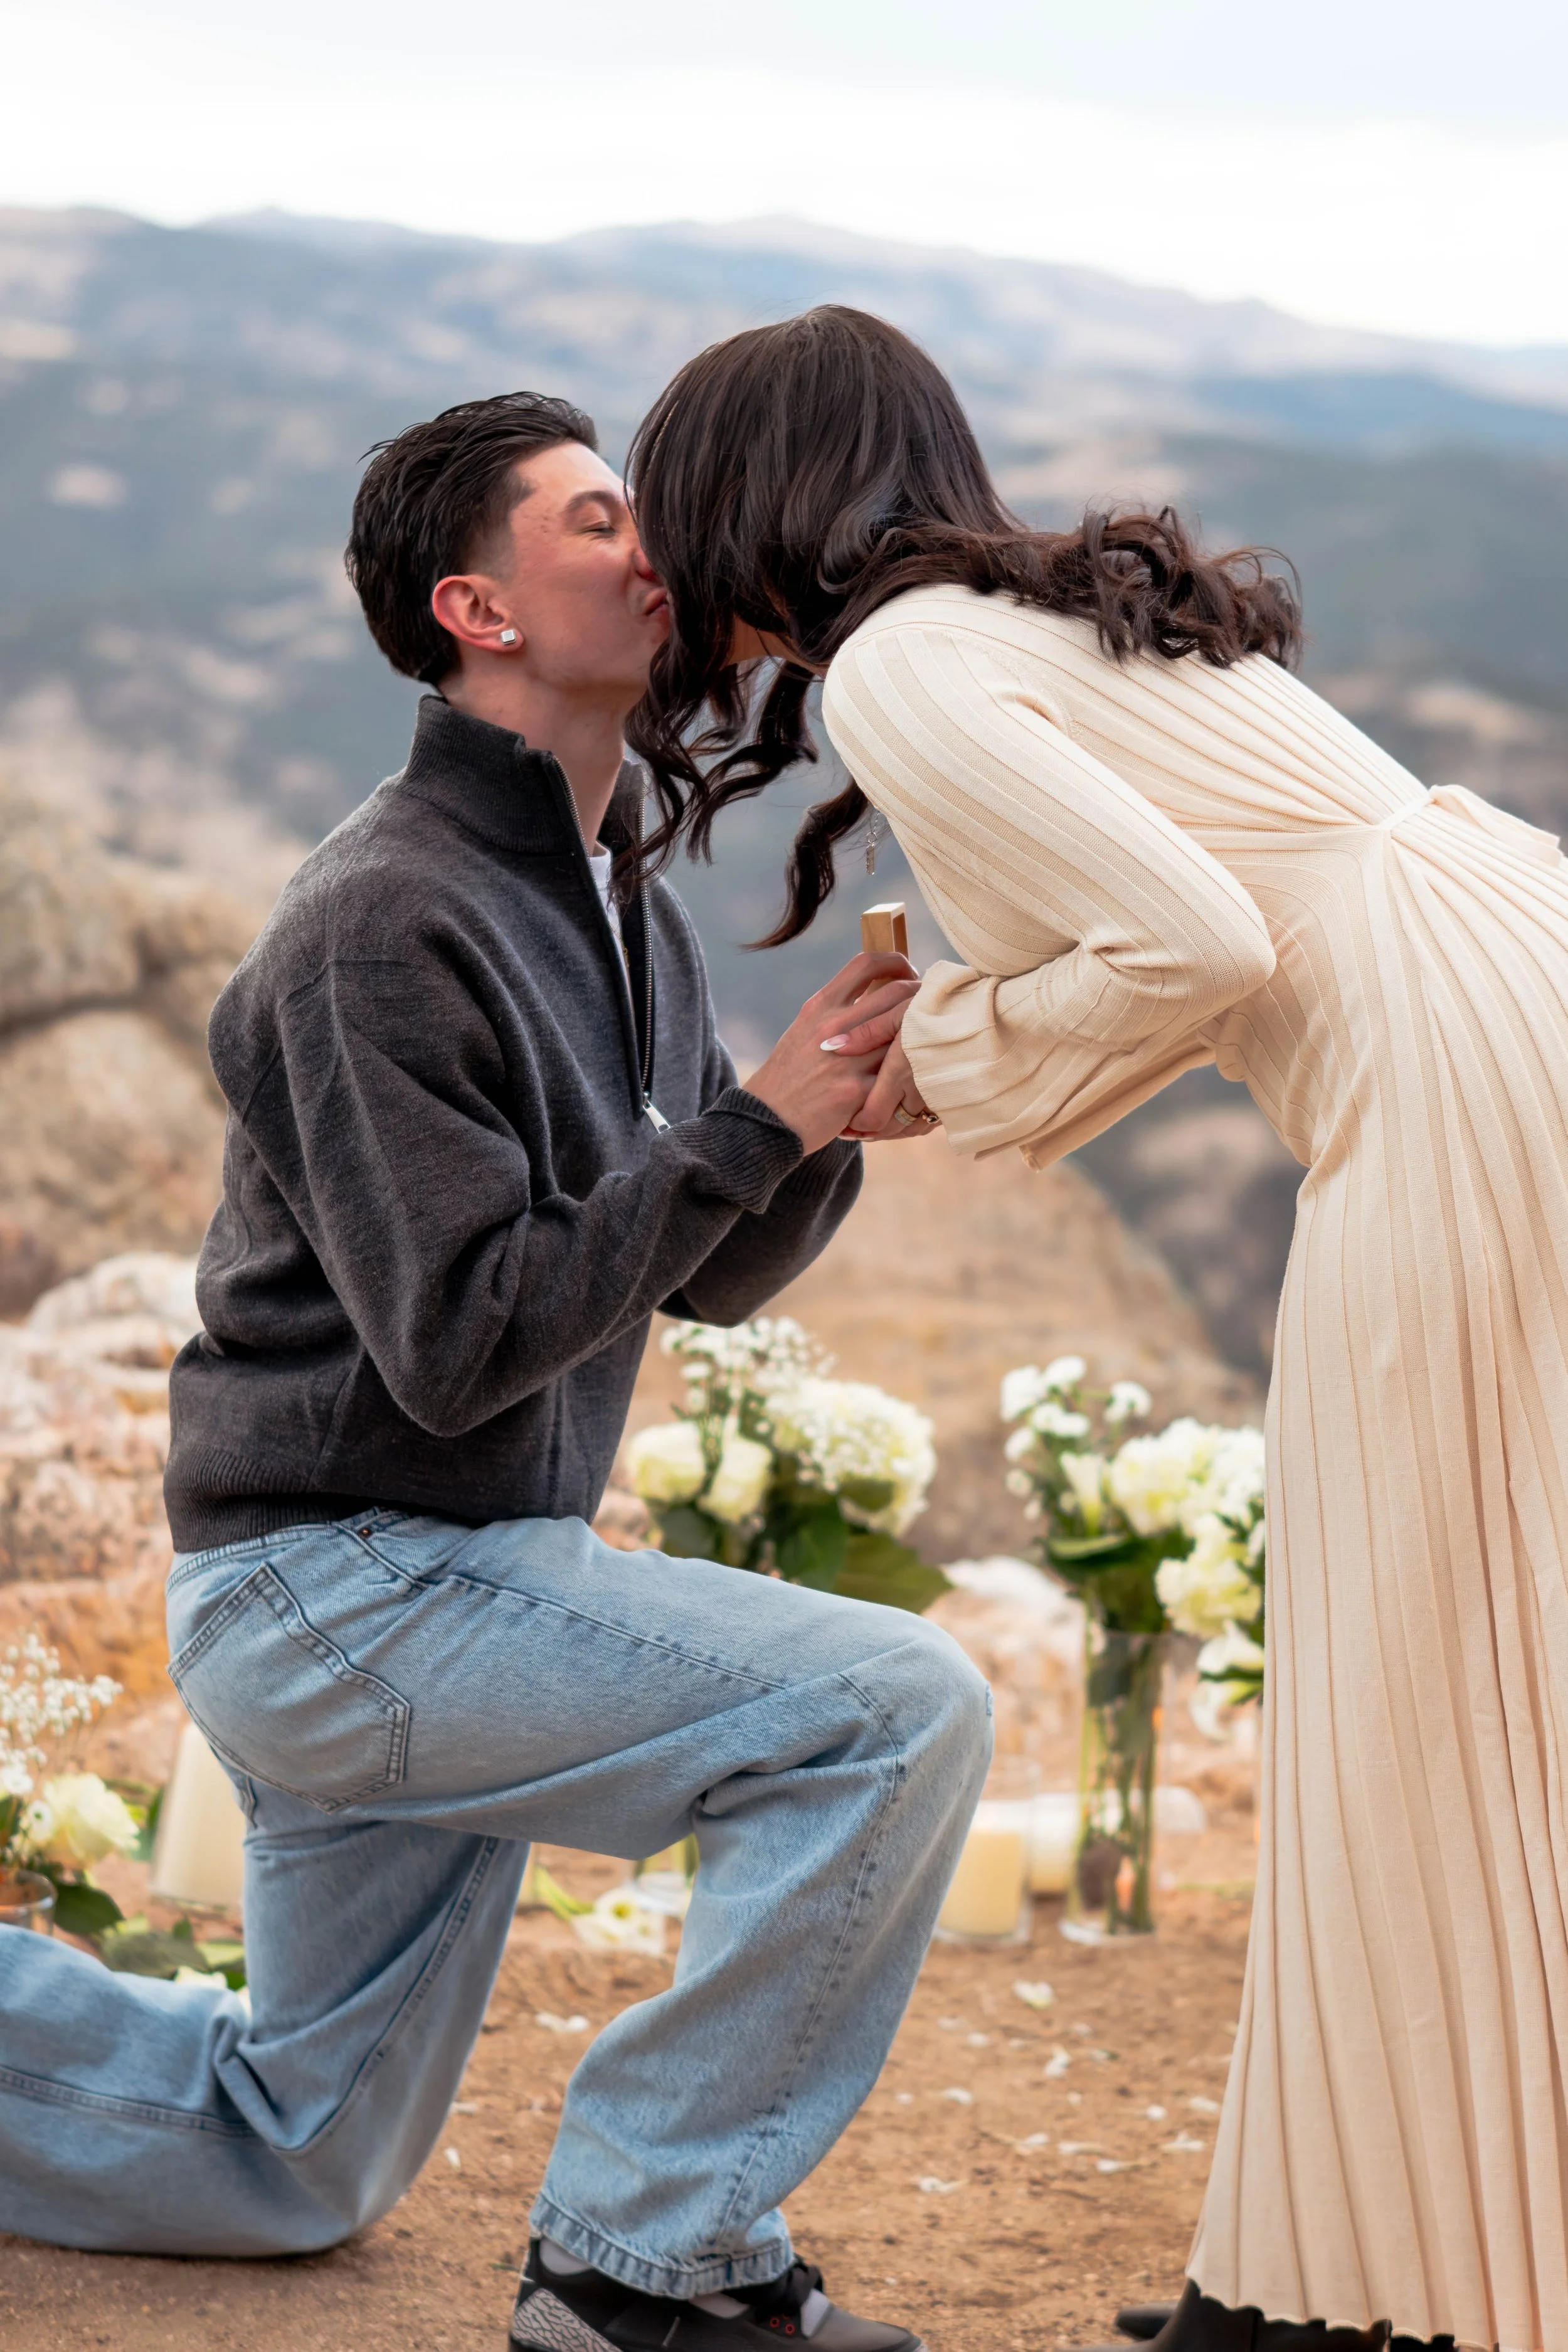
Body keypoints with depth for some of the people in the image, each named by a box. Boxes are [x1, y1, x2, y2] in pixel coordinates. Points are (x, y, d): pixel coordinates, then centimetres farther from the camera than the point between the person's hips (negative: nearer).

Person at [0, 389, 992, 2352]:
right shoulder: (385, 924, -19)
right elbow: (460, 1342, -25)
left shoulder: (624, 908, 10)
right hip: (336, 1584, -10)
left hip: (448, 1579, 10)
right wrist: (755, 1122, -24)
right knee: (895, 1712, -20)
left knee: (290, 2166, 20)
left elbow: (716, 1276, 12)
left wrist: (831, 1122, -8)